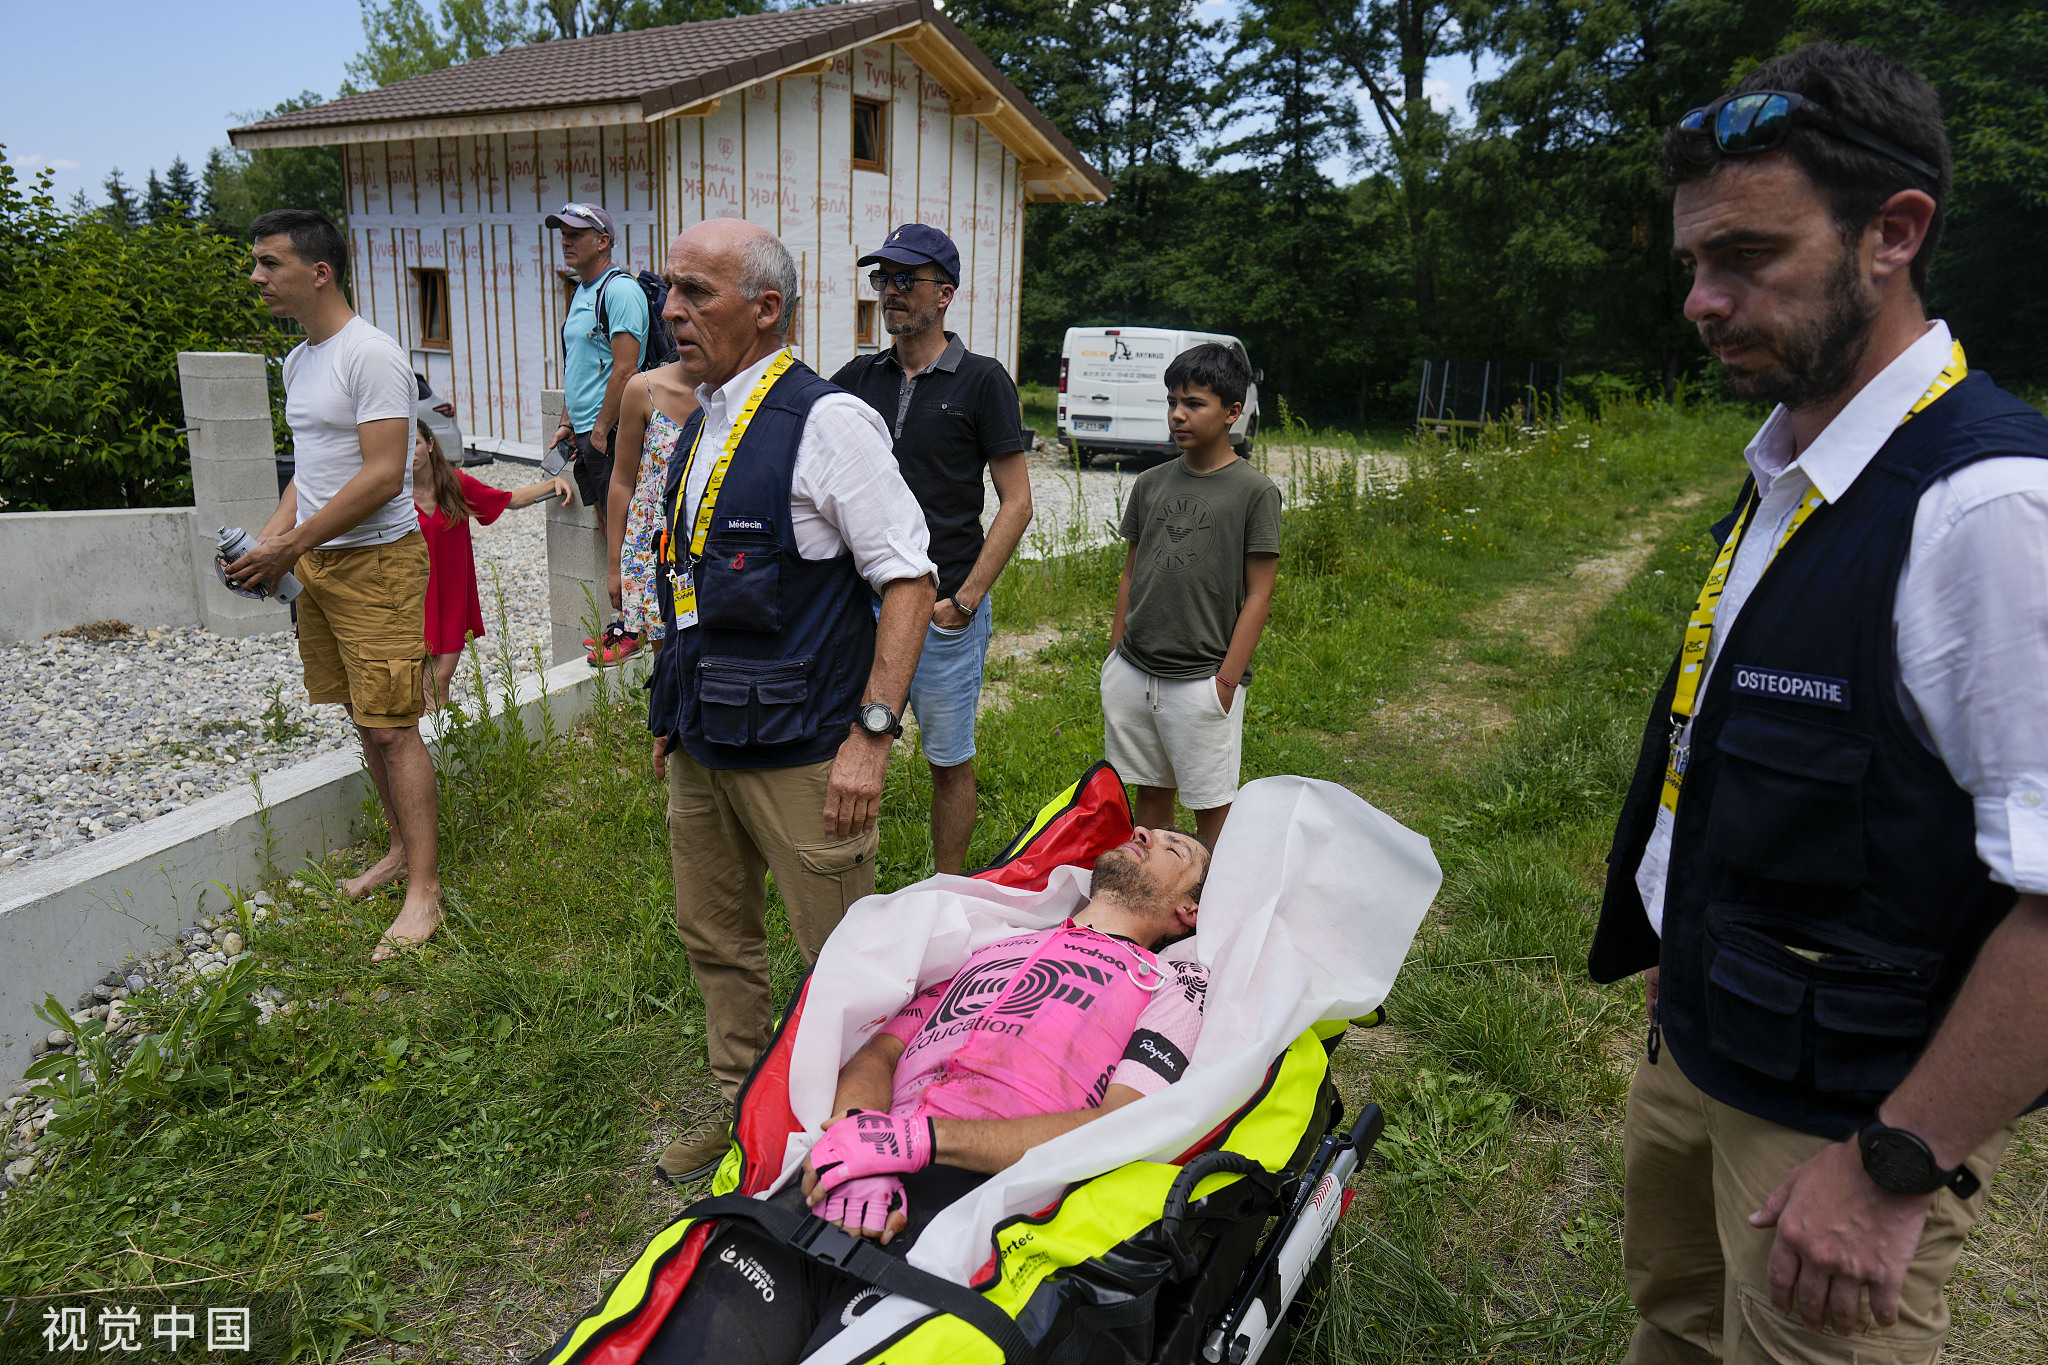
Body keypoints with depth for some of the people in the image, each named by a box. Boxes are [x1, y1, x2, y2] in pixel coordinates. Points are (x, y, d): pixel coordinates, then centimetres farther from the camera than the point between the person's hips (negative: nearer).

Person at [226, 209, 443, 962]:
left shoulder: (371, 355, -15)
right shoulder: (297, 361, 15)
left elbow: (382, 476, -21)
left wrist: (289, 546, -17)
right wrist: (268, 540, 6)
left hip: (377, 561, -9)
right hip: (315, 562, 9)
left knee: (392, 726, -9)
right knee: (365, 719, 14)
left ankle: (424, 889, -3)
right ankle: (403, 847, 27)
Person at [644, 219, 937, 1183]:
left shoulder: (827, 421, -14)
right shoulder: (699, 423, 11)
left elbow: (908, 578, -17)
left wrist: (872, 733, -21)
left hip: (797, 752, -8)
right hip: (700, 742, 8)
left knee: (841, 957, 5)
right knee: (716, 940, 19)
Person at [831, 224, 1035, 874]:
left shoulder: (982, 380, -3)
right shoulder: (859, 376, 10)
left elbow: (1016, 503, -5)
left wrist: (964, 600, -12)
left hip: (944, 608, -4)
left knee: (949, 762, 8)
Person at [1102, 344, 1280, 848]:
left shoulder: (1254, 491, -6)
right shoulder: (1150, 484, 8)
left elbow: (1258, 594, -7)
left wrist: (1227, 680, -11)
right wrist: (1116, 656, 11)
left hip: (1202, 680, -5)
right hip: (1132, 672, 5)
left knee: (1212, 805, 3)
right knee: (1150, 789, 16)